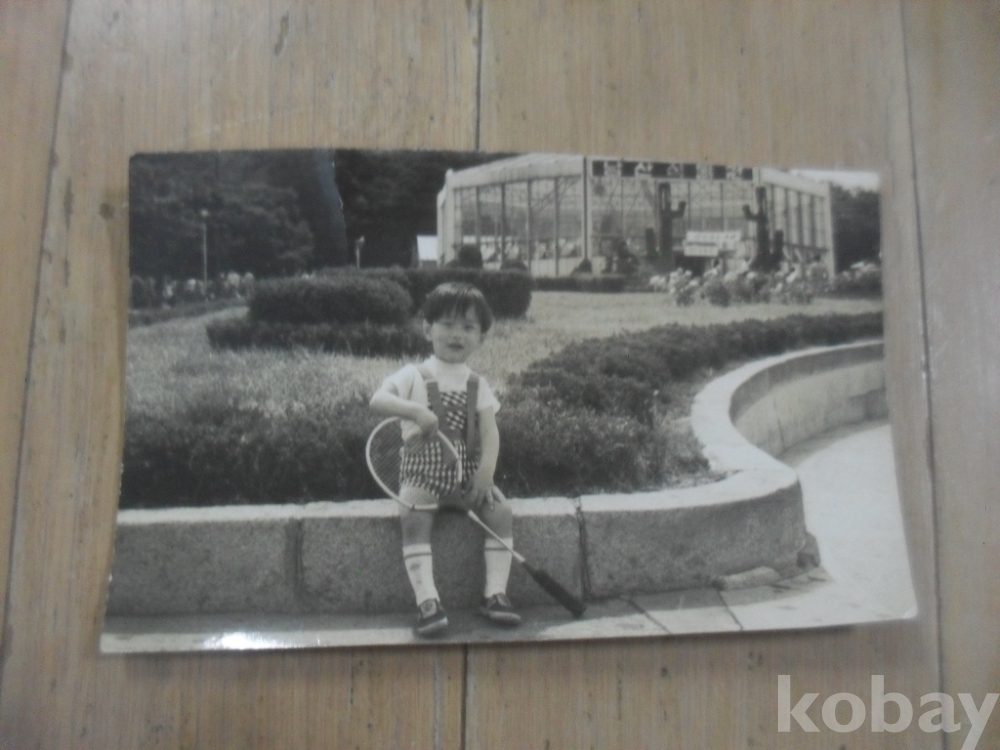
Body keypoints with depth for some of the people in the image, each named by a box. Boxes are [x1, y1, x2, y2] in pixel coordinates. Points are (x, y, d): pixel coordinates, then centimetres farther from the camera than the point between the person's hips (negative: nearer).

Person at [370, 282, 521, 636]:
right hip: (423, 469, -3)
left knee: (500, 509, -19)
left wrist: (486, 472, -15)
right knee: (413, 517, -29)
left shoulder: (477, 384, 11)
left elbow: (490, 431, 1)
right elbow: (377, 399, -15)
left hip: (467, 470, 3)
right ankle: (427, 600, -28)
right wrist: (416, 411, -32)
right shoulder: (415, 375, 2)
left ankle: (495, 593, -12)